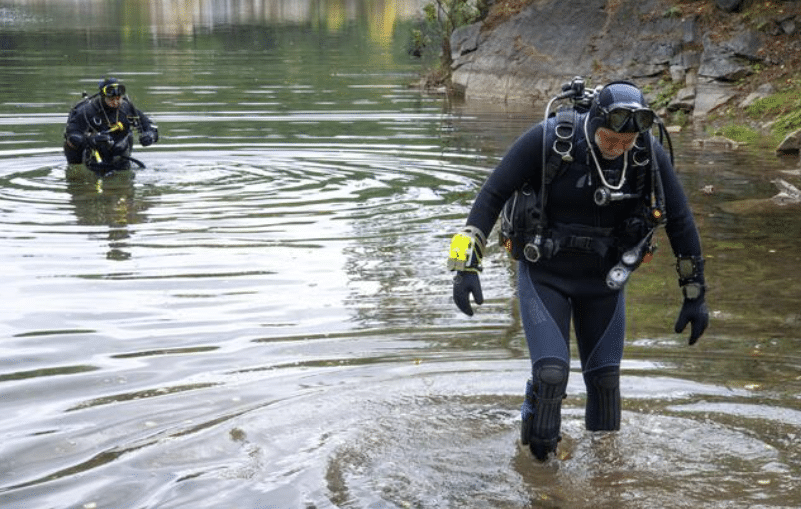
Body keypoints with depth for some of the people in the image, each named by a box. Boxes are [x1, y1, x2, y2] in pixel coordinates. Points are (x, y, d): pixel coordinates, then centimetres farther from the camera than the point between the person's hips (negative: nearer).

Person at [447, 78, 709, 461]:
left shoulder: (650, 153, -15)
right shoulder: (547, 139, -23)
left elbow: (680, 222, -4)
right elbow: (492, 195, -16)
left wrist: (695, 295, 1)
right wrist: (466, 264, -21)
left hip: (603, 278, 3)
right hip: (544, 274, -2)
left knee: (604, 376, 8)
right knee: (551, 372, -13)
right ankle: (538, 459, 10)